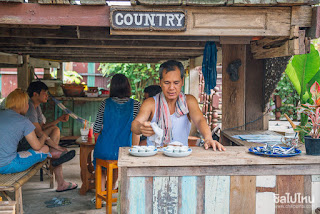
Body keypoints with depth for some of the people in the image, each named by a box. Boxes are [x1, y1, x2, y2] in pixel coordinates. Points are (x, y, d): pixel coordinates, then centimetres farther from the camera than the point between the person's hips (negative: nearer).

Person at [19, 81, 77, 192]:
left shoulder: (37, 106, 14)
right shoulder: (29, 107, -19)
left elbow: (43, 127, 16)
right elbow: (39, 132, -24)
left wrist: (59, 120, 4)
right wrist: (58, 147, -21)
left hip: (30, 140, 10)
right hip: (22, 144, -10)